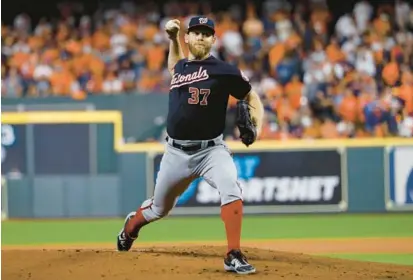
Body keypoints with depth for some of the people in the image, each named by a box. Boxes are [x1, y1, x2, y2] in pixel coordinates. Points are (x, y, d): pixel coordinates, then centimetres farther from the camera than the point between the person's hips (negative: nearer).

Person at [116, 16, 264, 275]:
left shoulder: (224, 70, -7)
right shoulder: (181, 67, 9)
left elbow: (252, 98, 0)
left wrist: (257, 126, -18)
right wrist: (173, 38, 20)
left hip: (211, 149, -4)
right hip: (176, 152, 4)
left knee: (231, 189, -32)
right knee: (160, 208, 18)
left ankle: (234, 256, -31)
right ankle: (131, 225, 52)